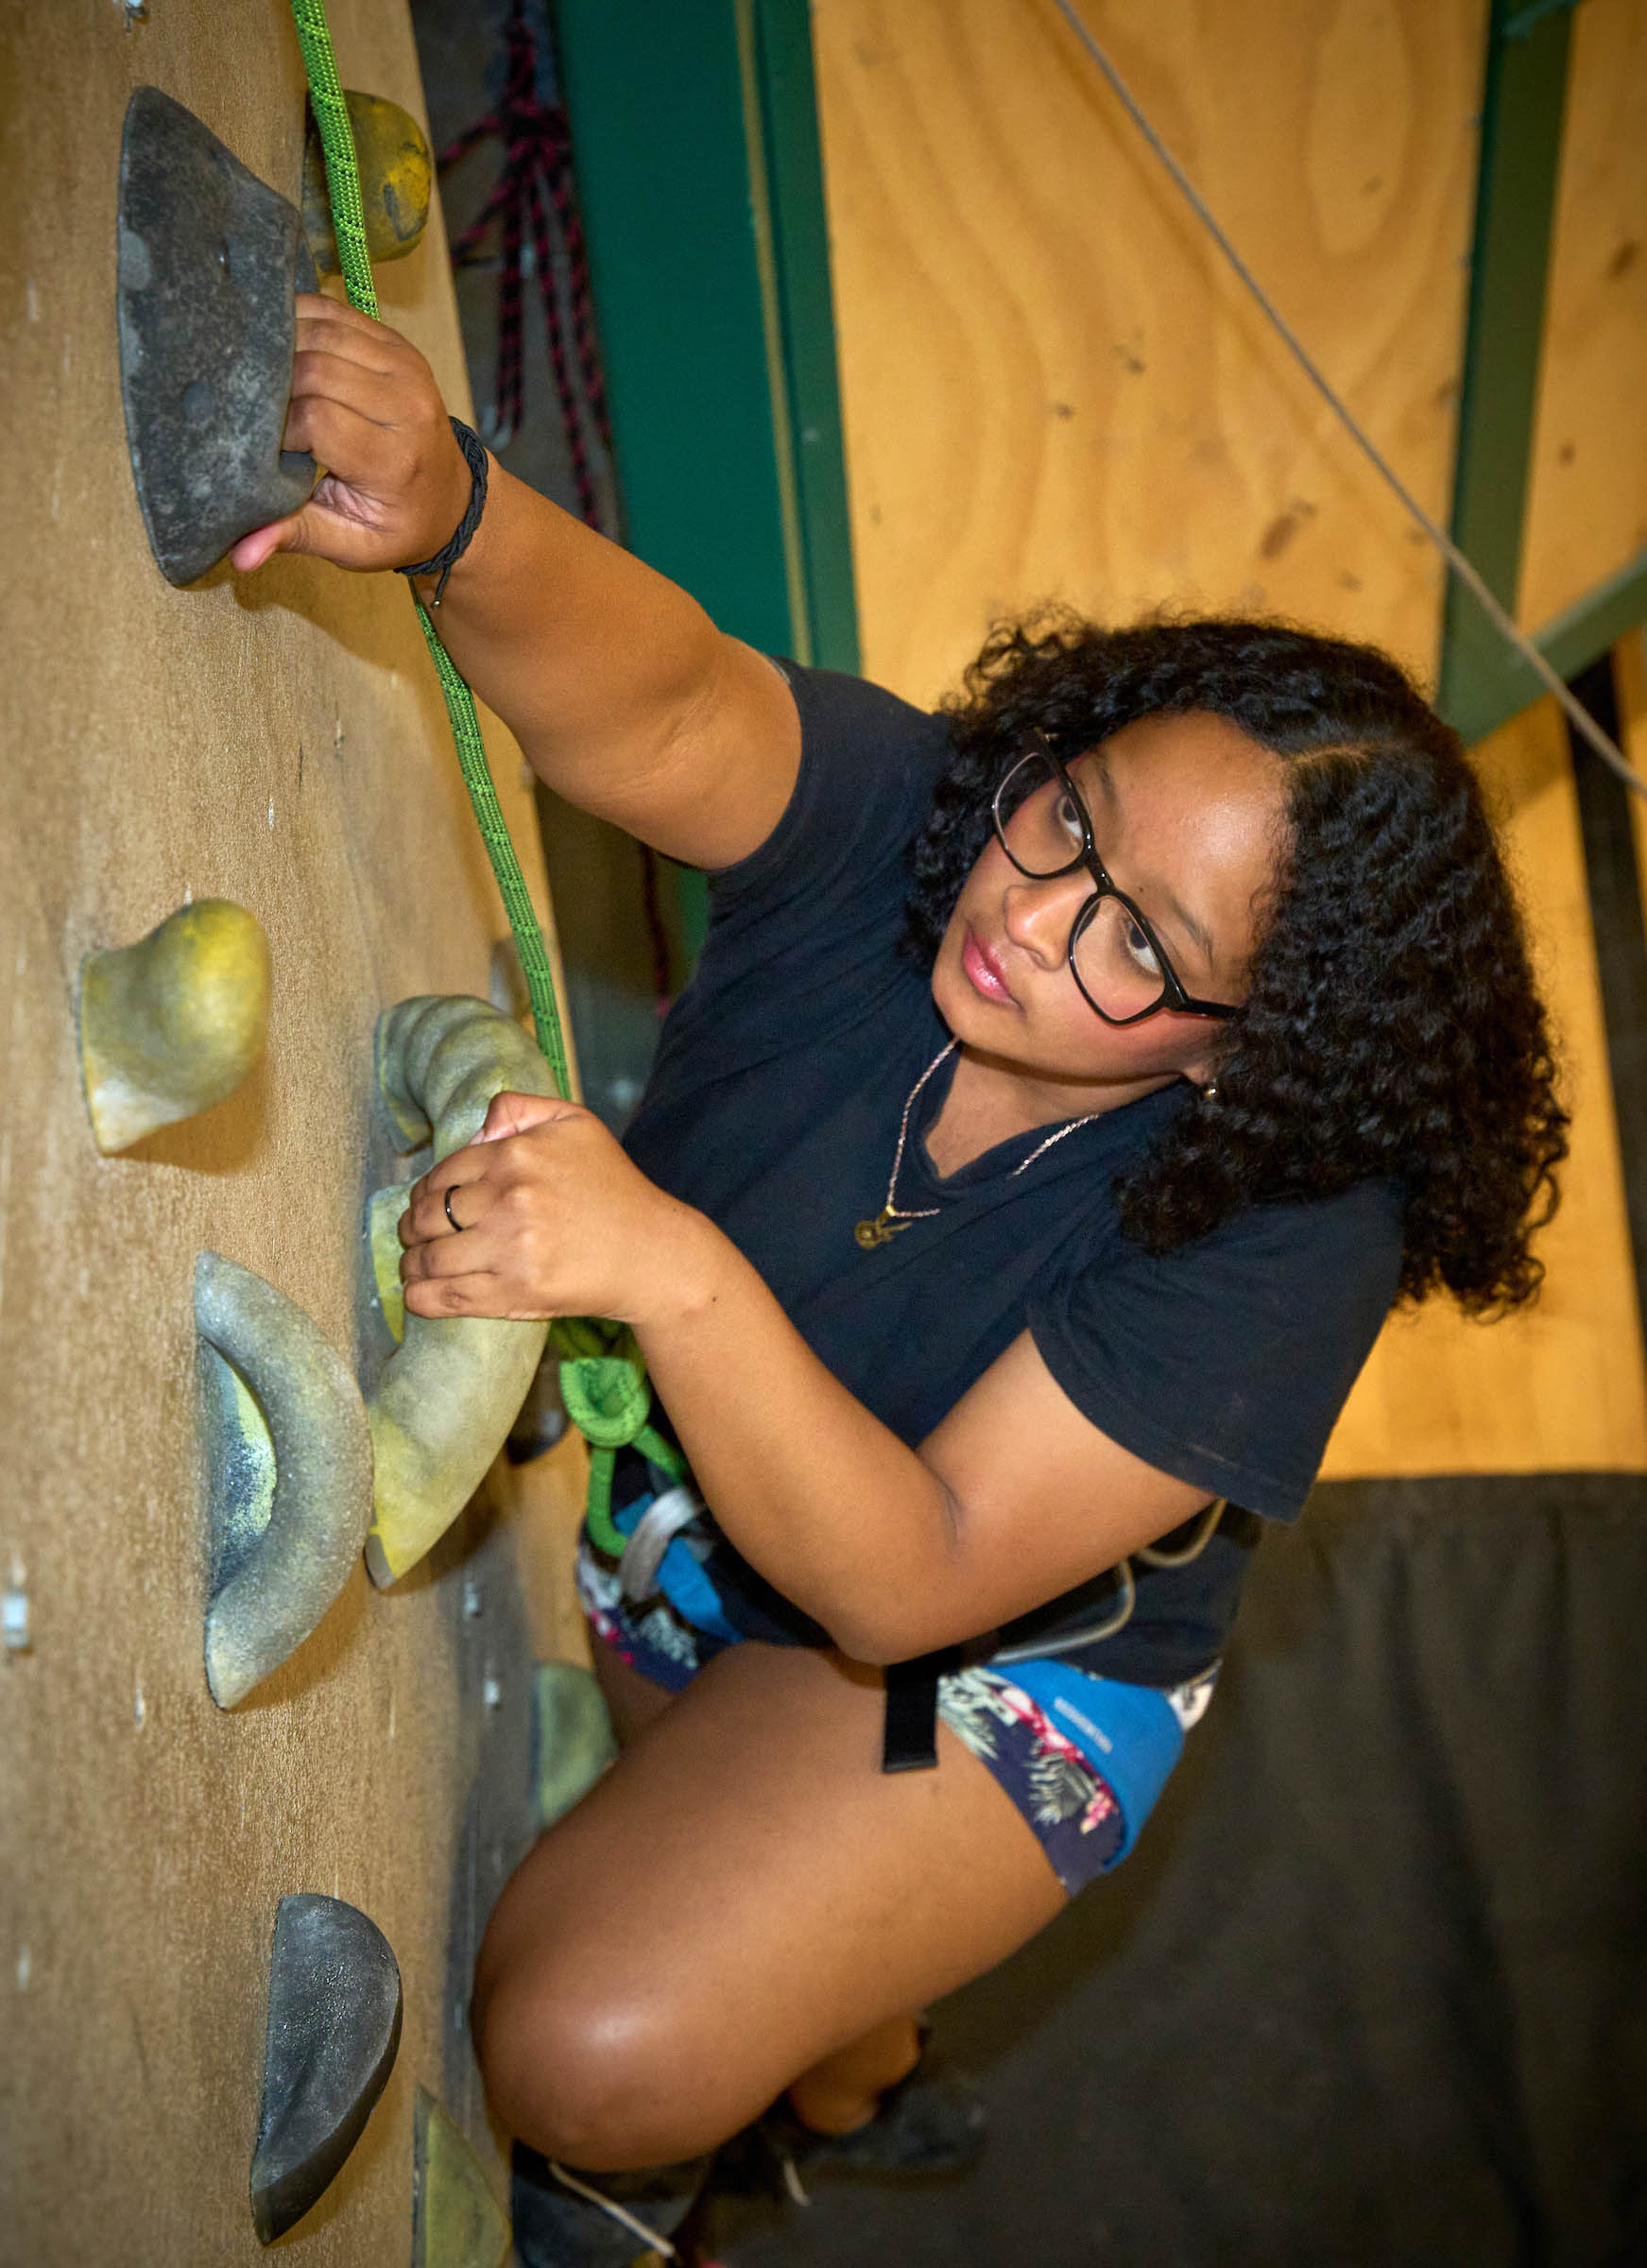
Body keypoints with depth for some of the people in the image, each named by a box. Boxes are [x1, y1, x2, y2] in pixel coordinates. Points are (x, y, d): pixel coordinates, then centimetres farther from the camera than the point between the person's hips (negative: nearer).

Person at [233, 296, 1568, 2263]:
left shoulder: (1285, 1232, -32)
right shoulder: (906, 817, -22)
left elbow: (913, 1578, -35)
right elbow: (665, 710, -42)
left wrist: (677, 1271, -50)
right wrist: (456, 522, -64)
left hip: (989, 1660, -4)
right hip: (665, 1476, 5)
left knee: (600, 2057, -20)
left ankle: (835, 2068, 18)